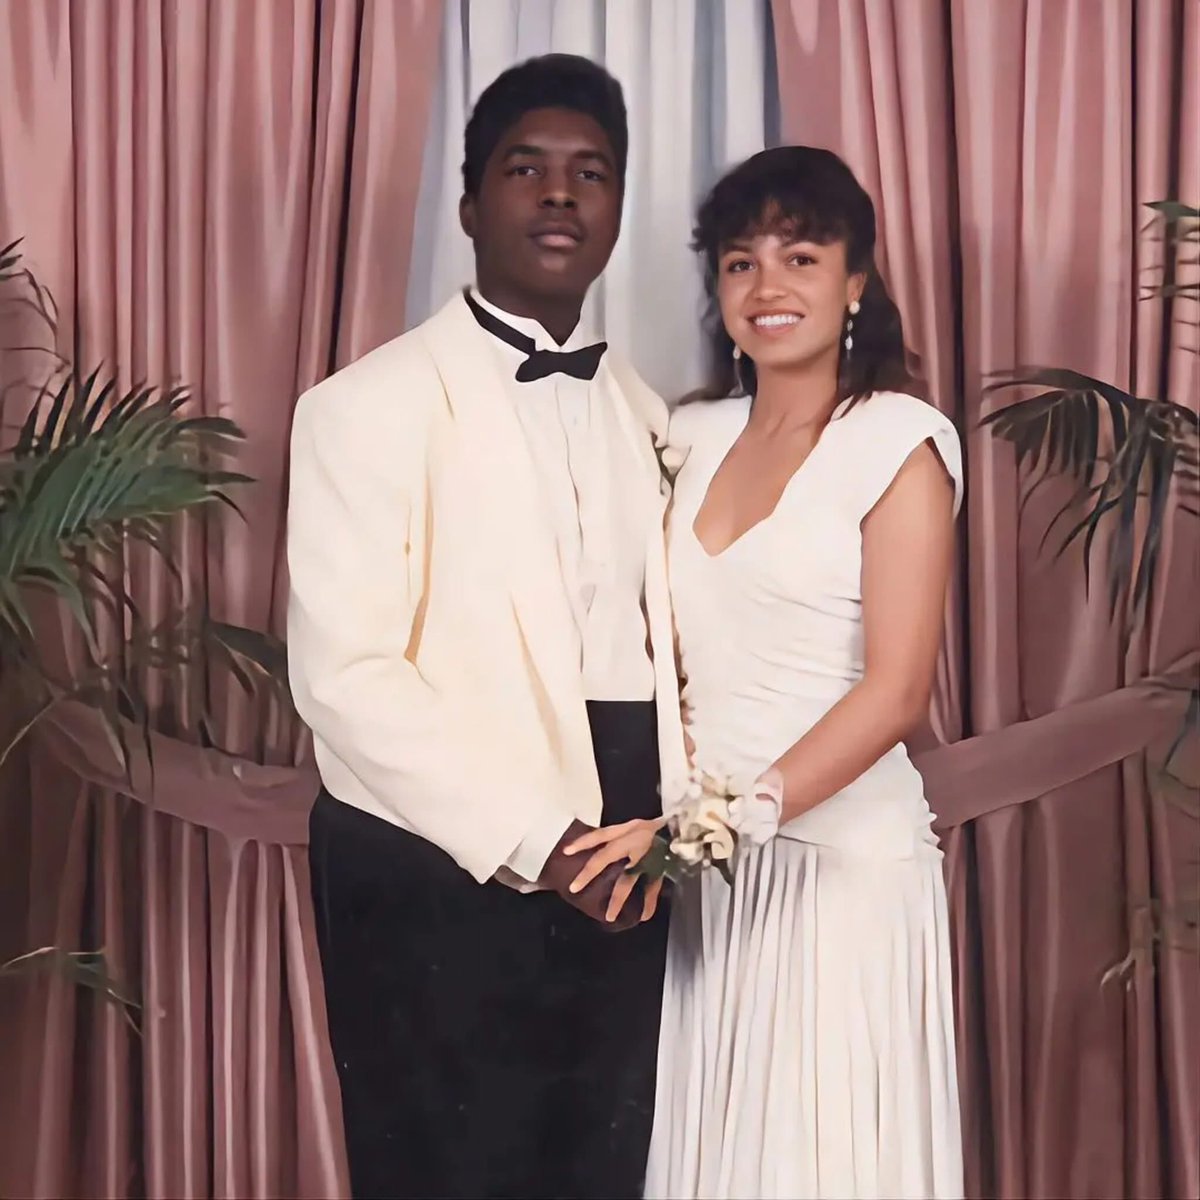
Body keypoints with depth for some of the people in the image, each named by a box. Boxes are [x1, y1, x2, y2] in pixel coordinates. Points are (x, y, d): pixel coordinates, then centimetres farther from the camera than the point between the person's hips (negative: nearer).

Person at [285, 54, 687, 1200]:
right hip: (444, 884, -6)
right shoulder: (374, 404, -9)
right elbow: (344, 674, -17)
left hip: (615, 879, 6)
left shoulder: (639, 412, 12)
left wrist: (672, 816, -2)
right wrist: (537, 843, -19)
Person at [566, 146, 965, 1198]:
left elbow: (895, 690, -13)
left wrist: (740, 812, -20)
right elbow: (661, 647, 10)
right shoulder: (691, 437, 9)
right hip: (699, 866, 5)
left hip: (841, 852, -5)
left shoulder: (897, 441, -7)